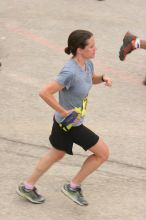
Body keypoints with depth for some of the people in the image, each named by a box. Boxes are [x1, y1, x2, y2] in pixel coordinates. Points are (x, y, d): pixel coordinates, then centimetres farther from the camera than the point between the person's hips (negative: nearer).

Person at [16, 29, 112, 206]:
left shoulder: (87, 64, -4)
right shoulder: (70, 72, -32)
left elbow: (92, 79, 19)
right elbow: (45, 93, -34)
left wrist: (103, 78, -3)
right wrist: (64, 112, -27)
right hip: (70, 124, -9)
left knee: (57, 155, 28)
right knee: (103, 153, 2)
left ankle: (27, 187, 43)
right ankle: (73, 187, 17)